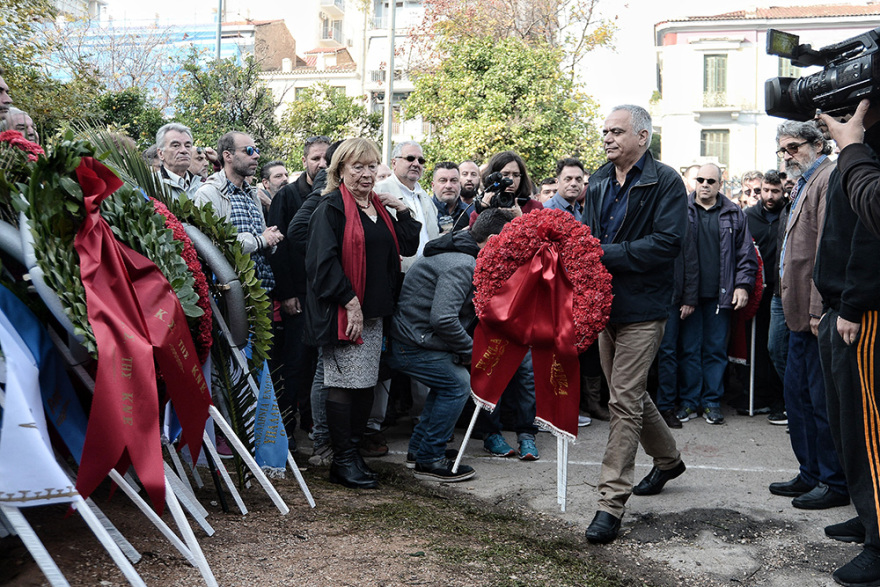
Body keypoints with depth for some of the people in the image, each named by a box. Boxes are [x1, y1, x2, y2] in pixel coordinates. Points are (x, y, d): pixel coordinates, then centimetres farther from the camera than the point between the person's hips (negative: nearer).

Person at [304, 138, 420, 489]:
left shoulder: (380, 207, 16)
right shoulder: (331, 208, -7)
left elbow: (408, 247, 16)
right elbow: (324, 260, -15)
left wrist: (403, 210, 5)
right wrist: (349, 301, -19)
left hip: (374, 313, 8)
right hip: (342, 311, -8)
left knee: (366, 384, 10)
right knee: (344, 384, -3)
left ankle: (354, 451, 21)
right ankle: (344, 461, 5)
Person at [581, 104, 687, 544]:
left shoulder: (665, 182, -9)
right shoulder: (598, 182, 13)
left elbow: (666, 242, -18)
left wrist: (607, 254, -22)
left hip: (641, 307, -8)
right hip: (604, 301, 8)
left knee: (624, 401, -9)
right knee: (630, 392, 19)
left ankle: (611, 503, -3)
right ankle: (668, 459, 42)